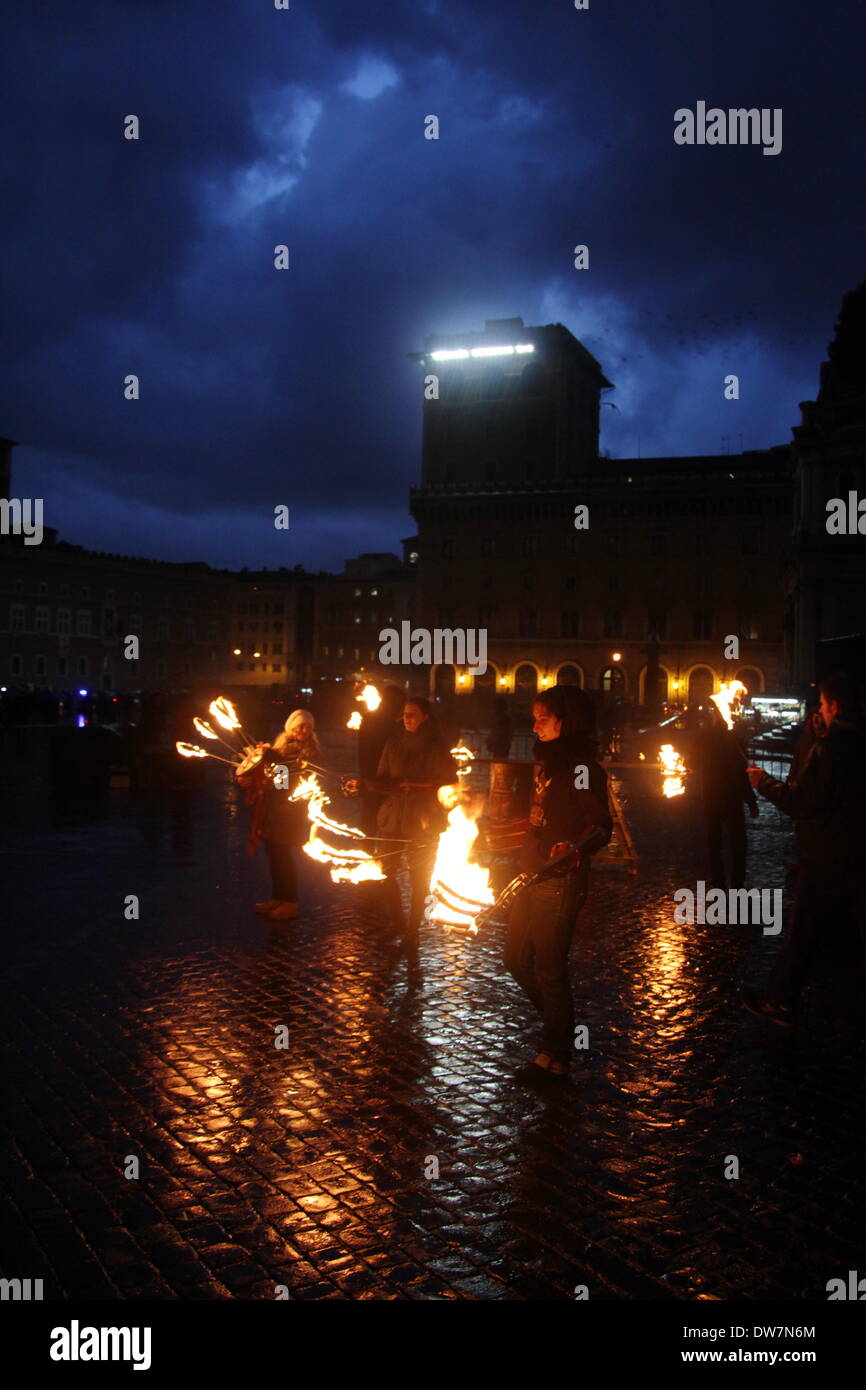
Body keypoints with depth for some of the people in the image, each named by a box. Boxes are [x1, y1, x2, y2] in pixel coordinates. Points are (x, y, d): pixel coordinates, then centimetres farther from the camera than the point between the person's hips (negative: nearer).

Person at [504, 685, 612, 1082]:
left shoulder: (582, 767, -15)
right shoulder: (549, 761, 13)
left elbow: (601, 827, -20)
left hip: (560, 884, -9)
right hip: (533, 878, 10)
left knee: (548, 967, -2)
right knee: (517, 958, 16)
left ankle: (555, 1058, 13)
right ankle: (561, 1022, 34)